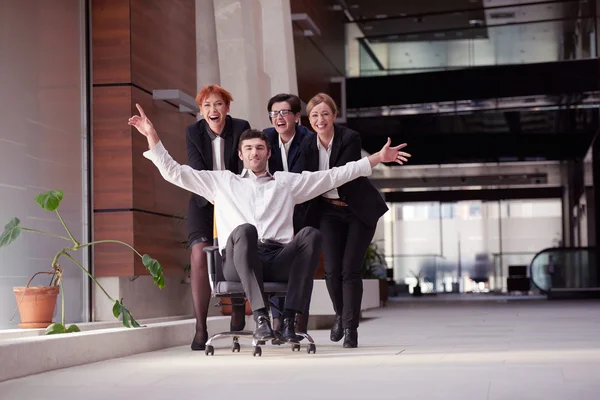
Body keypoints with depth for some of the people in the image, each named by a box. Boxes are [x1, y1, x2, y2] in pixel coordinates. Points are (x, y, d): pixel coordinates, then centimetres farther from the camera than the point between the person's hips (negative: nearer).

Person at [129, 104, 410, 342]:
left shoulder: (287, 182, 25)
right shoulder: (222, 181, 24)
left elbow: (334, 176, 22)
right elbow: (173, 172, 20)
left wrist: (378, 158, 17)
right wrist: (152, 137, 10)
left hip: (280, 261, 2)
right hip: (238, 263, -2)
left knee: (311, 234, -29)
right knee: (245, 230, -36)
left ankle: (289, 319, -32)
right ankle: (261, 318, -38)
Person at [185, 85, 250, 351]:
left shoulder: (241, 128, -4)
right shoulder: (193, 132, -1)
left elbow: (244, 170, -10)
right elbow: (197, 172, -12)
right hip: (204, 203, 0)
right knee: (199, 254, -20)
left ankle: (238, 306, 17)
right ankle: (200, 328, -16)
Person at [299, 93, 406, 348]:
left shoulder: (350, 139, -16)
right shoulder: (307, 147, -4)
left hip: (359, 211, -3)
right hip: (329, 211, 3)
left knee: (349, 269, -9)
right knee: (331, 270, -4)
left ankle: (350, 328, 1)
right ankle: (341, 315, 23)